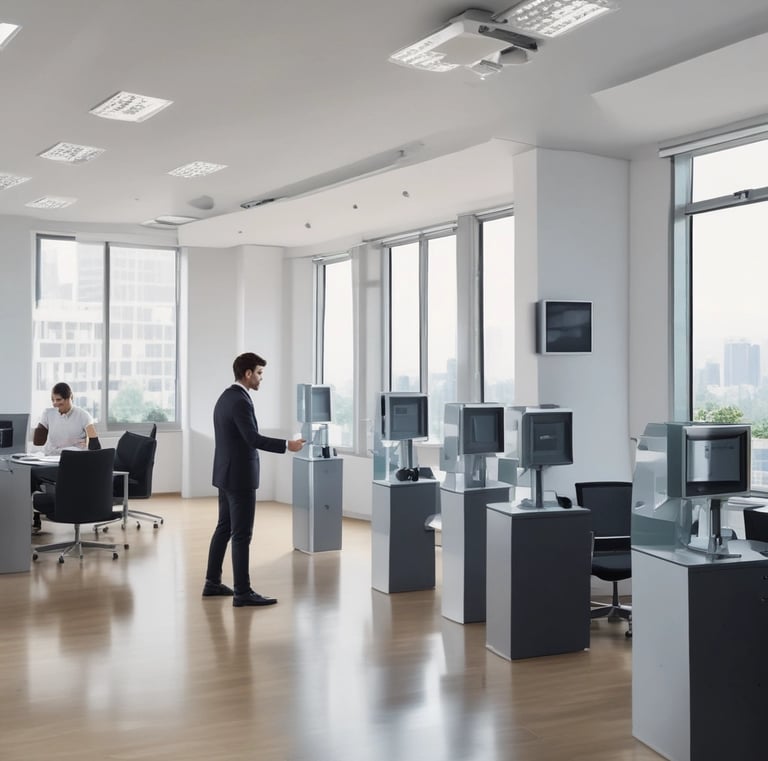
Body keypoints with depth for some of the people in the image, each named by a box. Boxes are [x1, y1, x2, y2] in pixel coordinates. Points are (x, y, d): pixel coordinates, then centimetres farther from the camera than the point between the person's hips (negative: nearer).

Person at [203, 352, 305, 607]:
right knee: (241, 535, -6)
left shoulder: (225, 397, 13)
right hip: (239, 477, -10)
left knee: (224, 528, 16)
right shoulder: (240, 401, -19)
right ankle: (243, 592, -3)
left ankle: (213, 583, 23)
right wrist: (287, 445, -21)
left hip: (226, 474, 10)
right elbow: (253, 439, -26)